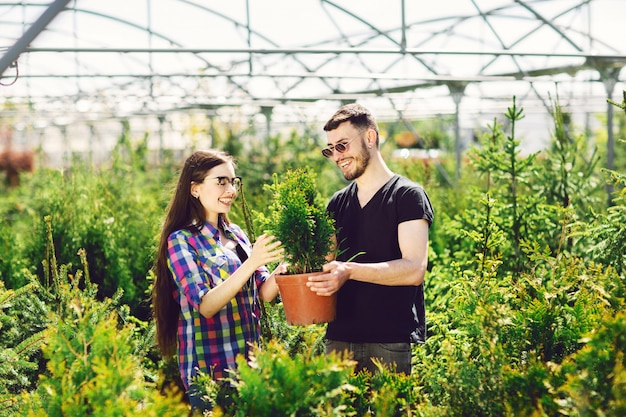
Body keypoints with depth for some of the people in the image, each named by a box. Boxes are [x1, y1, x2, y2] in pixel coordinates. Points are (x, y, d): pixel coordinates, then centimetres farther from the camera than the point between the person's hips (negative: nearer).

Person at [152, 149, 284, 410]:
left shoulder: (236, 234, 9)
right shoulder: (181, 241, -9)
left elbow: (264, 292, 5)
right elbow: (205, 306, -19)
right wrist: (251, 264, -28)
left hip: (249, 362, 6)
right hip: (209, 370, -6)